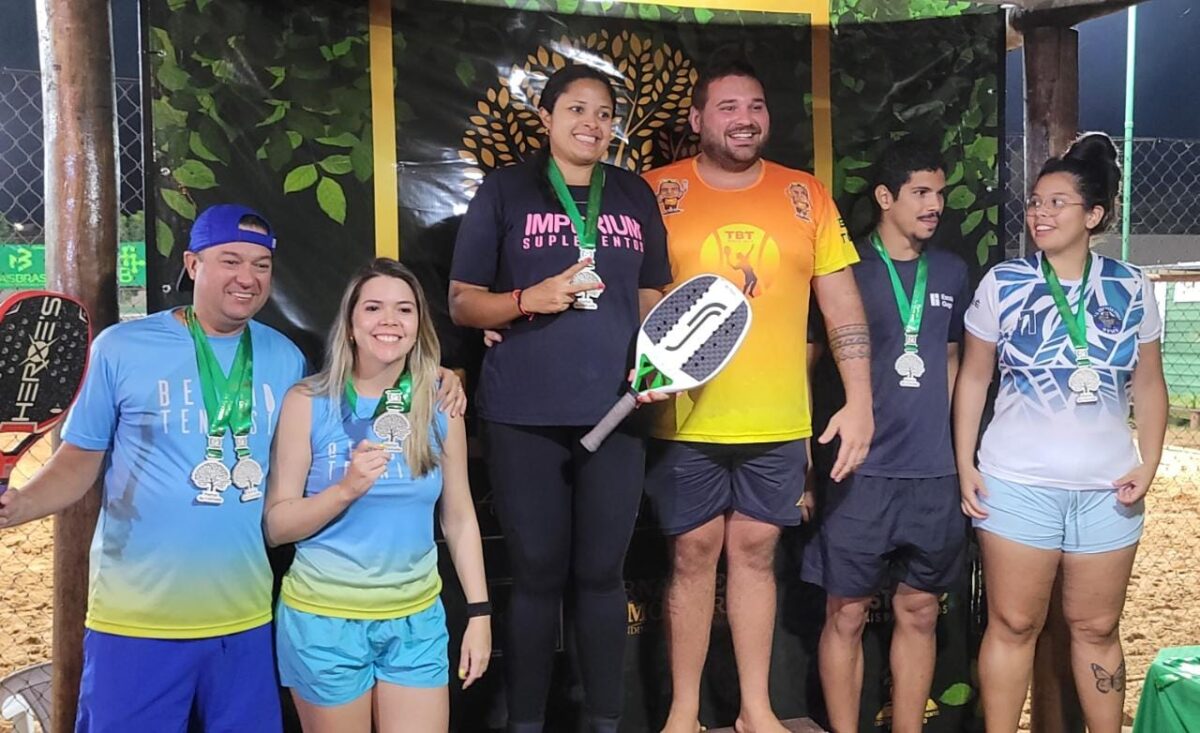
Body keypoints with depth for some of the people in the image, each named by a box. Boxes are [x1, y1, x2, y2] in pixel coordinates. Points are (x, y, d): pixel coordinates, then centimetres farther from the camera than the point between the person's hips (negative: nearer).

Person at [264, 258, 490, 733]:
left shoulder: (441, 406, 0)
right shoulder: (308, 402, -8)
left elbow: (460, 518, 6)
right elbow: (276, 526, -7)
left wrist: (479, 612, 3)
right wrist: (347, 488, -22)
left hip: (417, 620, 2)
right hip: (324, 619, -2)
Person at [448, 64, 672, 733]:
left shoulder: (636, 195, 11)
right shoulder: (505, 190, 2)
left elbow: (651, 297, 16)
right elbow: (462, 302, 2)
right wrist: (531, 299, -16)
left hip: (615, 413, 2)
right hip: (524, 418, -2)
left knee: (601, 573, 8)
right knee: (538, 574, 5)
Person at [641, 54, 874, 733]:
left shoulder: (807, 195, 5)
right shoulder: (658, 192, -1)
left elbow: (843, 303, 6)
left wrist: (860, 401, 1)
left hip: (778, 421, 2)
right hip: (687, 421, -2)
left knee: (756, 551, 11)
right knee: (694, 553, 7)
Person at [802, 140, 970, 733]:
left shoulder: (951, 272, 9)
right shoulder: (845, 268, -4)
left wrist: (959, 450, 14)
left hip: (934, 473, 4)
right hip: (860, 472, -4)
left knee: (919, 612, 12)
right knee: (847, 615, 4)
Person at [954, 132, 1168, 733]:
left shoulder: (1130, 288, 2)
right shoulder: (1002, 283, -2)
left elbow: (1149, 383, 8)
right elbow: (973, 378, 2)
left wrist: (1148, 464, -3)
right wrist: (965, 465, -3)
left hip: (1107, 489, 2)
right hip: (1017, 485, -1)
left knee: (1096, 627, 12)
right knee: (1013, 624, 6)